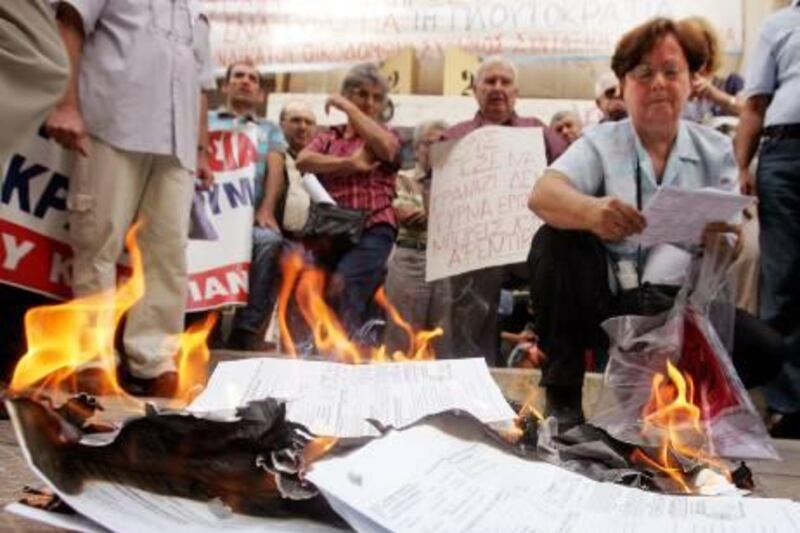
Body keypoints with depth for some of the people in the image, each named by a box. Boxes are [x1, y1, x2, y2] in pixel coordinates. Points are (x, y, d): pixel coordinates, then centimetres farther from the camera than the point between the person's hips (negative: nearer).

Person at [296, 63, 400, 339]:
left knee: (342, 288, -27)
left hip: (372, 230, -4)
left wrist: (347, 107, -4)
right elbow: (303, 161, -1)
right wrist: (350, 164, -11)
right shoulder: (328, 137, 20)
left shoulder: (388, 135, 14)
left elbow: (384, 147, -12)